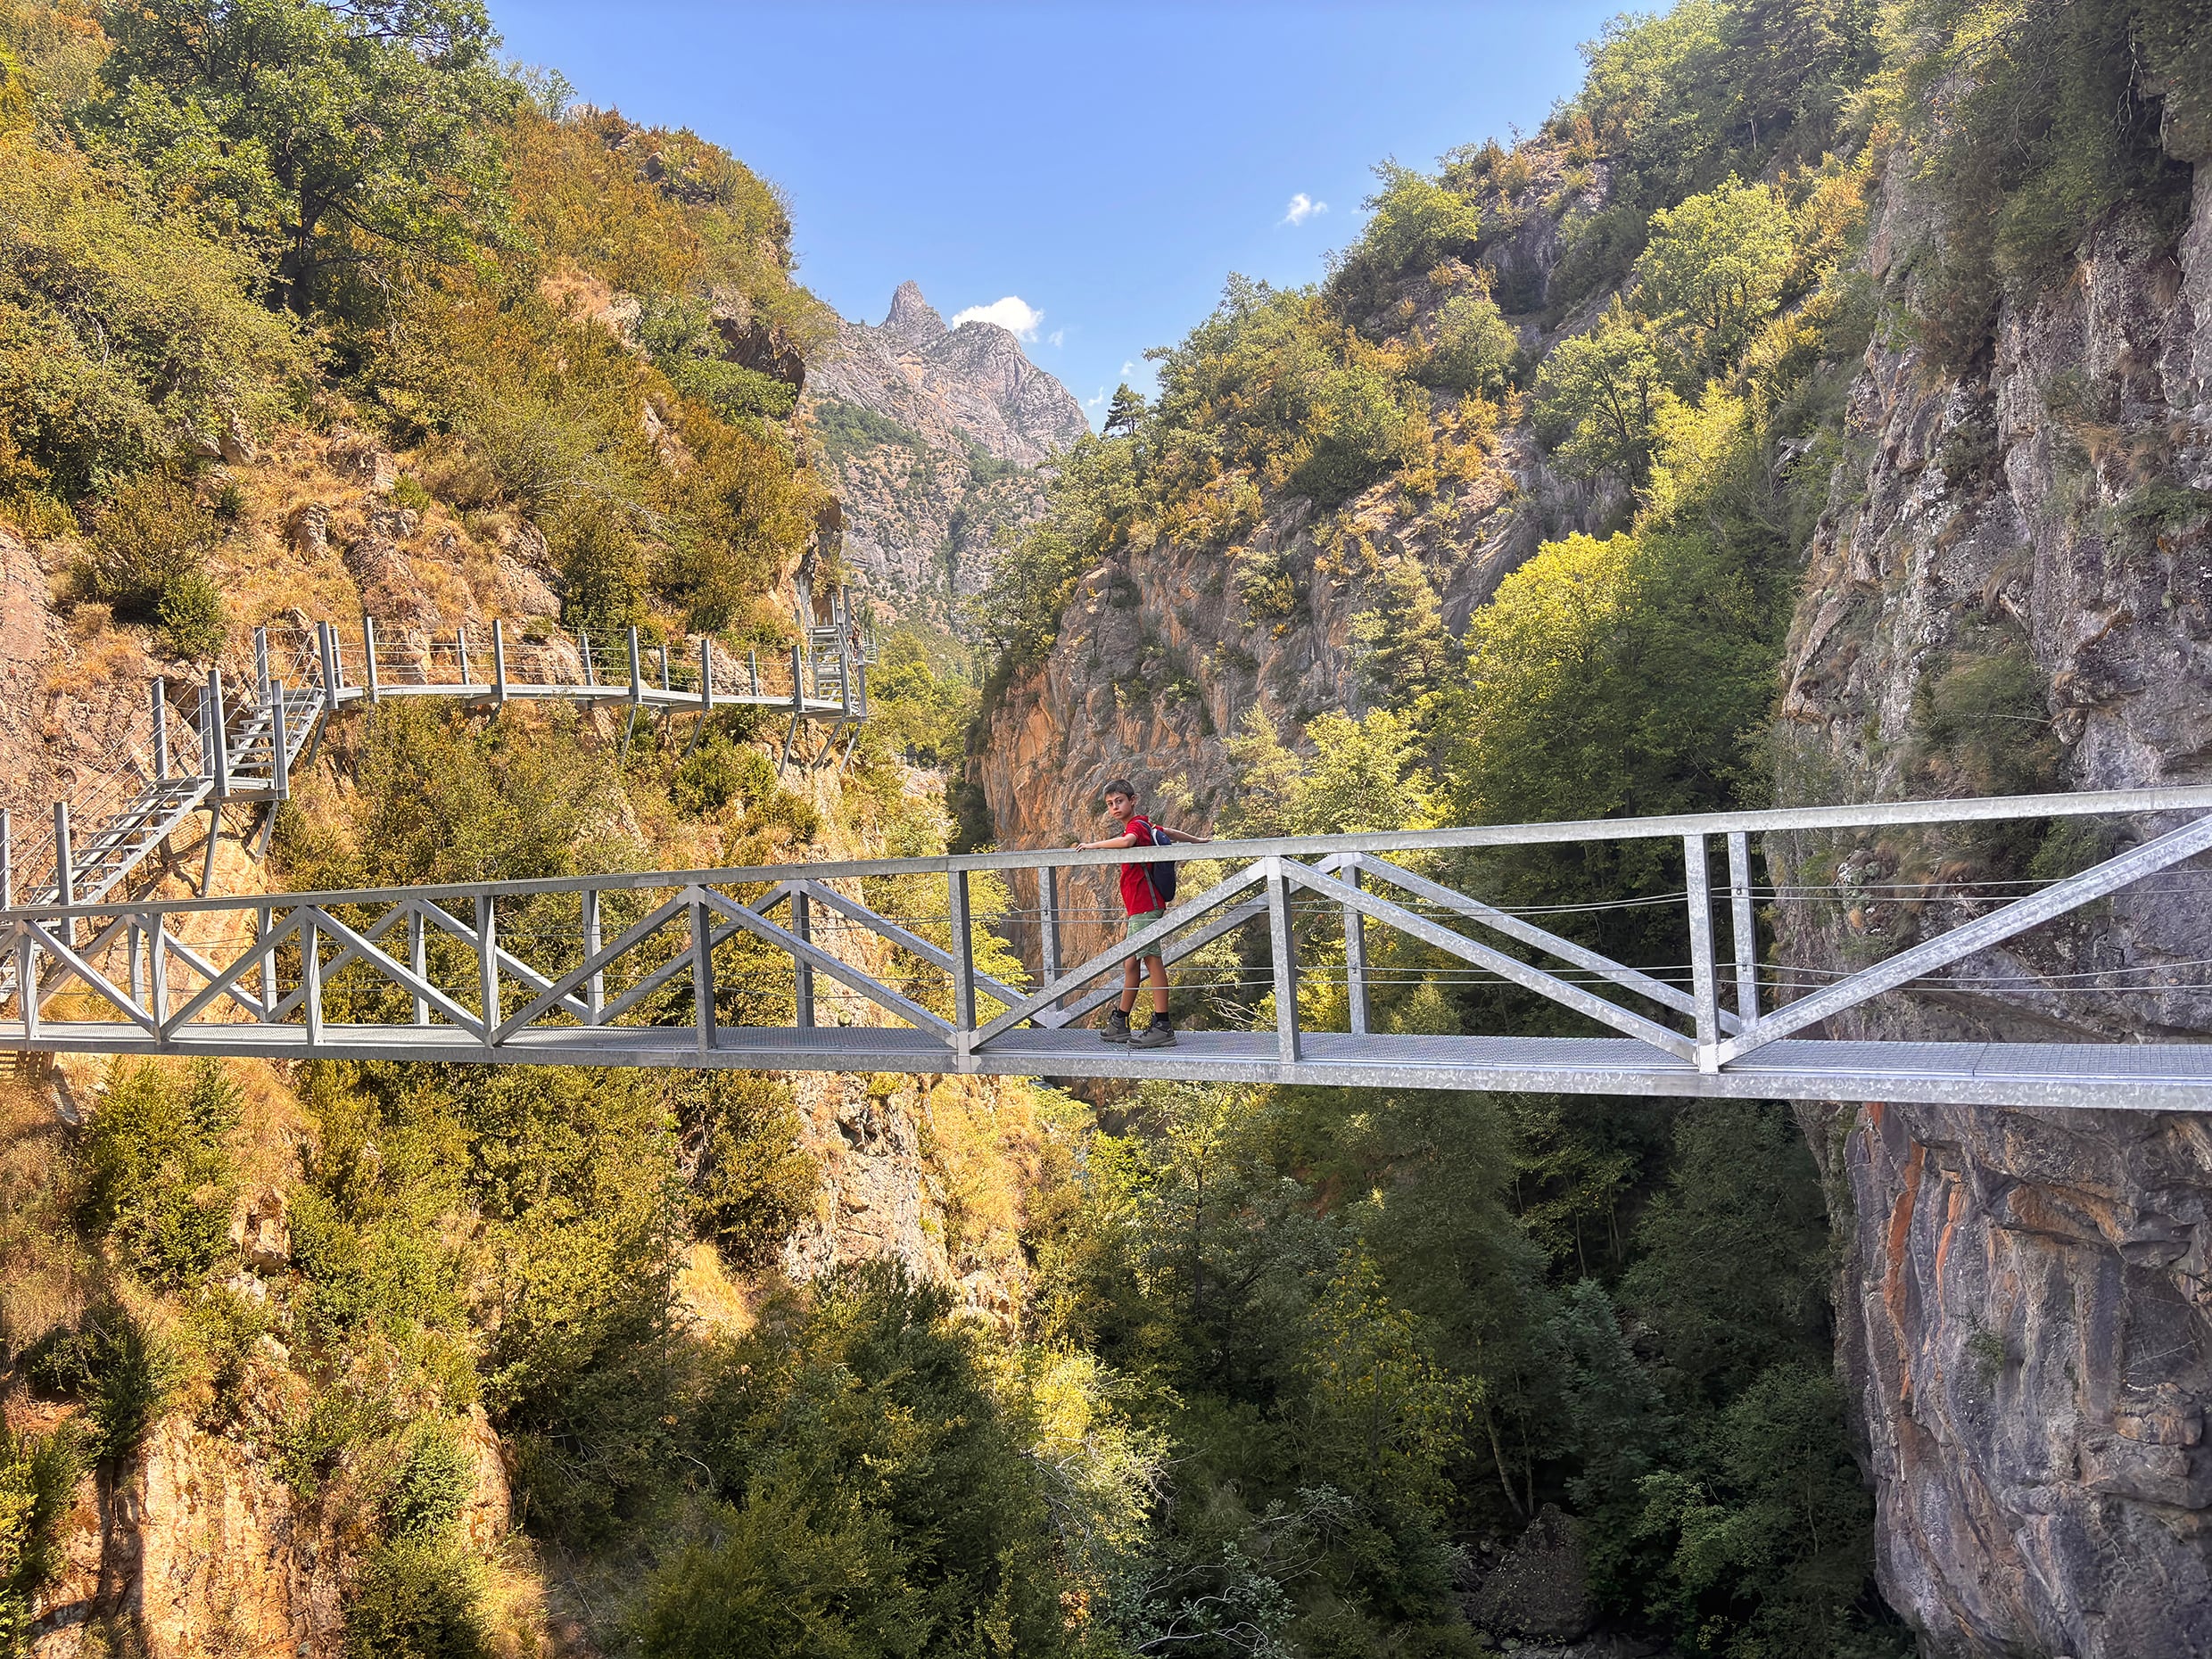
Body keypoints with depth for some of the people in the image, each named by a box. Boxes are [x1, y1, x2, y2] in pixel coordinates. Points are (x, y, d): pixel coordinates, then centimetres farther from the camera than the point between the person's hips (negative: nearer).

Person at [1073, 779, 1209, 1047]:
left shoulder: (1136, 824, -9)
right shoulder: (1146, 825, 21)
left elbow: (1127, 841, -33)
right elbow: (1170, 833, 37)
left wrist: (1093, 845, -22)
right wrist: (1196, 840, 55)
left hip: (1145, 905, -10)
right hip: (1137, 907, 10)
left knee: (1151, 959, -13)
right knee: (1131, 963, 11)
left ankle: (1163, 1027, -15)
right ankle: (1119, 1024, 15)